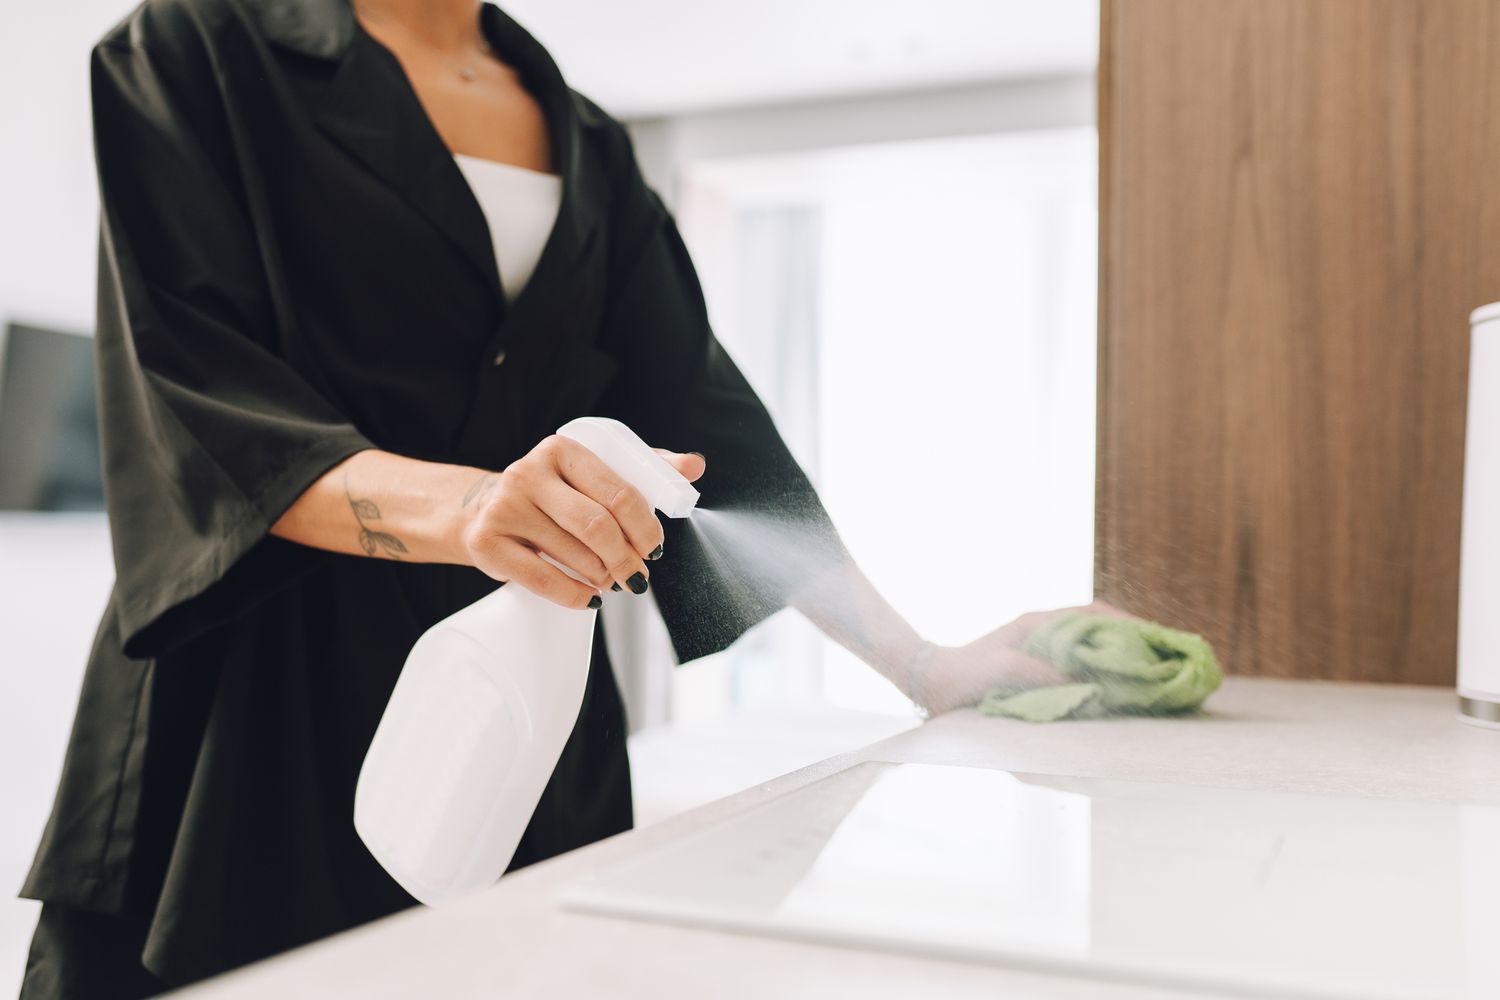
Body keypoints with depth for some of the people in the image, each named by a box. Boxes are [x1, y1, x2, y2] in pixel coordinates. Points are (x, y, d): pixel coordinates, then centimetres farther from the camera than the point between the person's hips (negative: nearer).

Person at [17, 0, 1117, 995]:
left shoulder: (592, 148, 14)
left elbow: (699, 415, 9)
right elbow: (185, 398, -12)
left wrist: (924, 665, 3)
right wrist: (457, 506, -32)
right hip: (269, 721, -3)